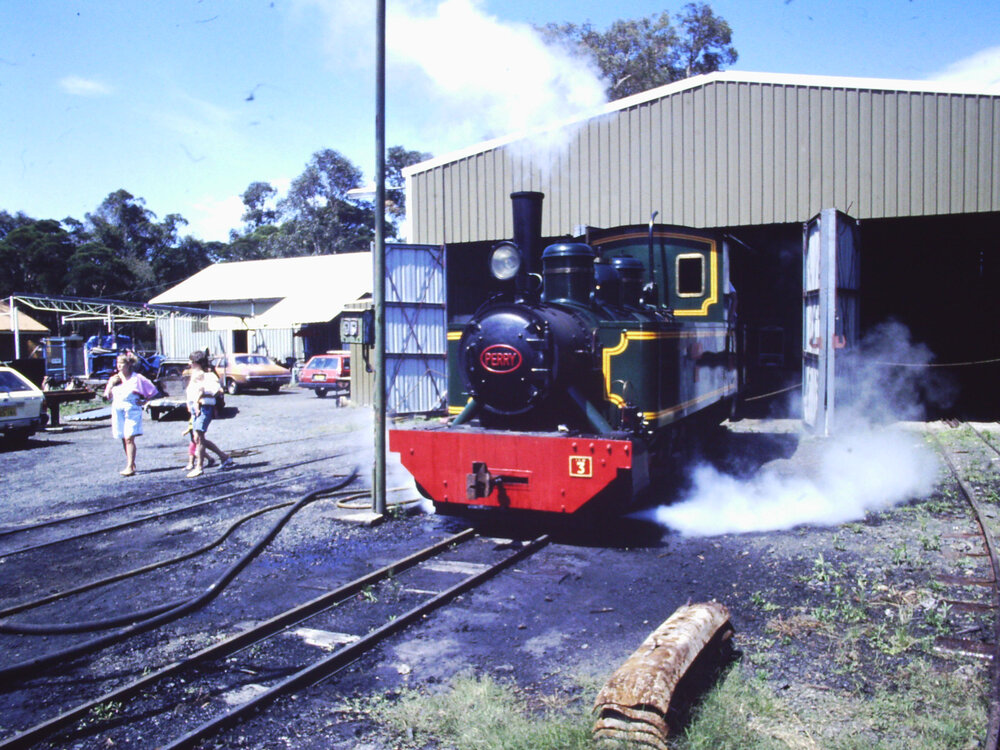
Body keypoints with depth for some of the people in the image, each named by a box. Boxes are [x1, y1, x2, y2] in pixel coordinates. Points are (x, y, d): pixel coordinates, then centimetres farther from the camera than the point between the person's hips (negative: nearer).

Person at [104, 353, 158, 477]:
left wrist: (143, 401, -3)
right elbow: (108, 396, 13)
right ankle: (131, 463, 20)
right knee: (124, 439, 8)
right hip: (118, 410, 5)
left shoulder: (136, 378, -2)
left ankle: (129, 467, -16)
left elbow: (152, 390, 2)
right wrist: (111, 384, -1)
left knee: (129, 438, -14)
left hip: (132, 410, -5)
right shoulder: (114, 378, 11)